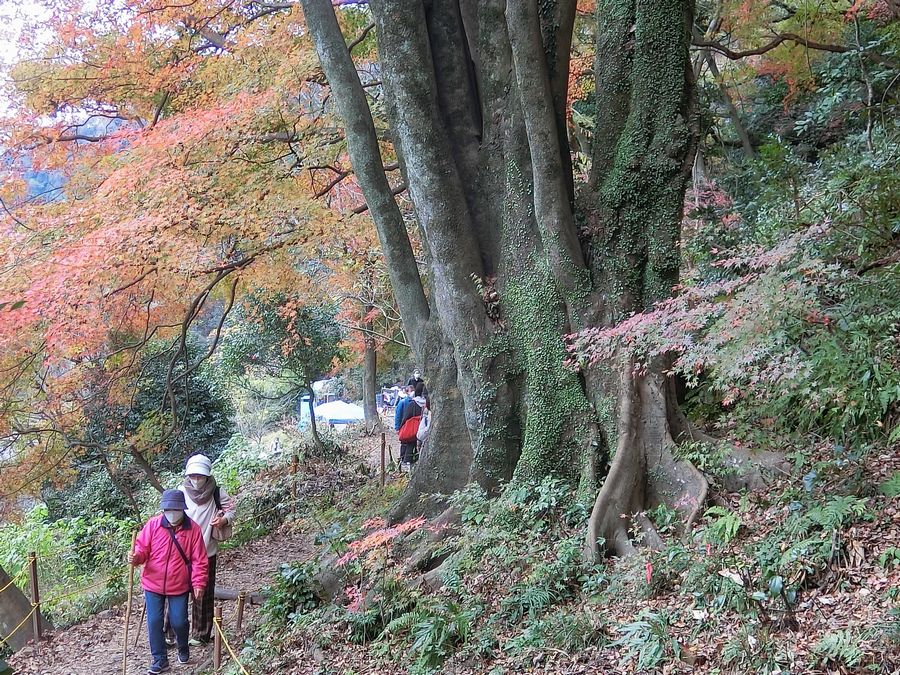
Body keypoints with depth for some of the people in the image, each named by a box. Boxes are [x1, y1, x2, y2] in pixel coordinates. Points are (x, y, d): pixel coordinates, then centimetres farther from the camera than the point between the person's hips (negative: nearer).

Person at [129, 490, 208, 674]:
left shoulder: (193, 529, -9)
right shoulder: (152, 524, -7)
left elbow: (199, 560, -7)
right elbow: (142, 549, -3)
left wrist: (199, 583, -14)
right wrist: (135, 557, -26)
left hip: (179, 586, -1)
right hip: (153, 584, 1)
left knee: (179, 622, 3)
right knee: (154, 622, 1)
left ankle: (183, 649, 33)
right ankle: (160, 660, 15)